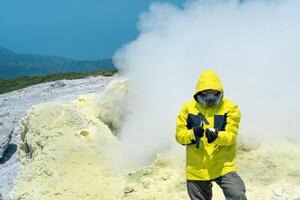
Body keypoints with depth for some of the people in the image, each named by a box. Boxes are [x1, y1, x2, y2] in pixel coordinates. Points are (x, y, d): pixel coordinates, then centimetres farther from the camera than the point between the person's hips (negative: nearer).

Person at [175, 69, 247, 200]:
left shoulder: (230, 107, -6)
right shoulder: (188, 107, -1)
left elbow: (231, 136, -13)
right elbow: (179, 135, -4)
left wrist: (217, 136, -35)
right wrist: (192, 134, -26)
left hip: (223, 166, -2)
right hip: (196, 168, 3)